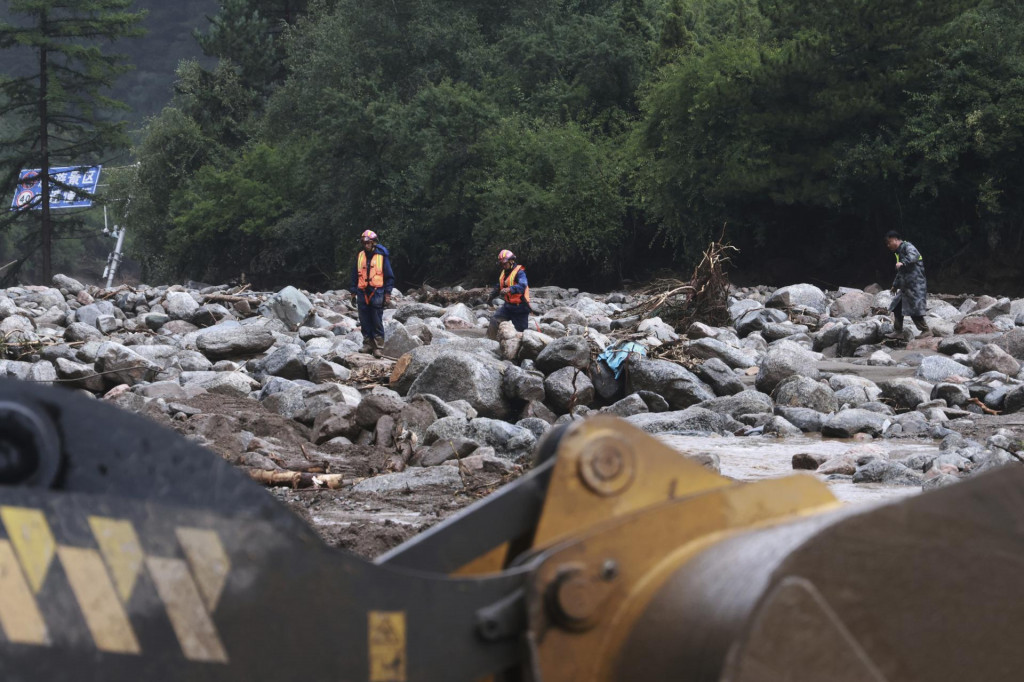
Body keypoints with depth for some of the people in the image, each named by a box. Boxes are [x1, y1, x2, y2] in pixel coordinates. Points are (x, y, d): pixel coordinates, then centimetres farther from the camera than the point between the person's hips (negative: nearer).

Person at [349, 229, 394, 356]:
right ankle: (367, 344, 13)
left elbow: (389, 276, 2)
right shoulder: (360, 255, 9)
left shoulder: (382, 256, -2)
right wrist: (353, 292, 12)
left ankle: (378, 346, -1)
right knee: (364, 322, 5)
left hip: (377, 293, -4)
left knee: (377, 322, -4)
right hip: (362, 293, 4)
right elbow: (355, 275, 16)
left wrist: (387, 294, -4)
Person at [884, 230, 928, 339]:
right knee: (897, 307, 11)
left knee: (915, 311, -12)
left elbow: (914, 255, -34)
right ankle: (898, 332, 18)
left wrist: (903, 263, -44)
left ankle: (926, 331, -5)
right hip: (906, 287, 10)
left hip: (916, 286, -10)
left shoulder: (907, 247, -9)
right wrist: (895, 285, 39)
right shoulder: (899, 252, 21)